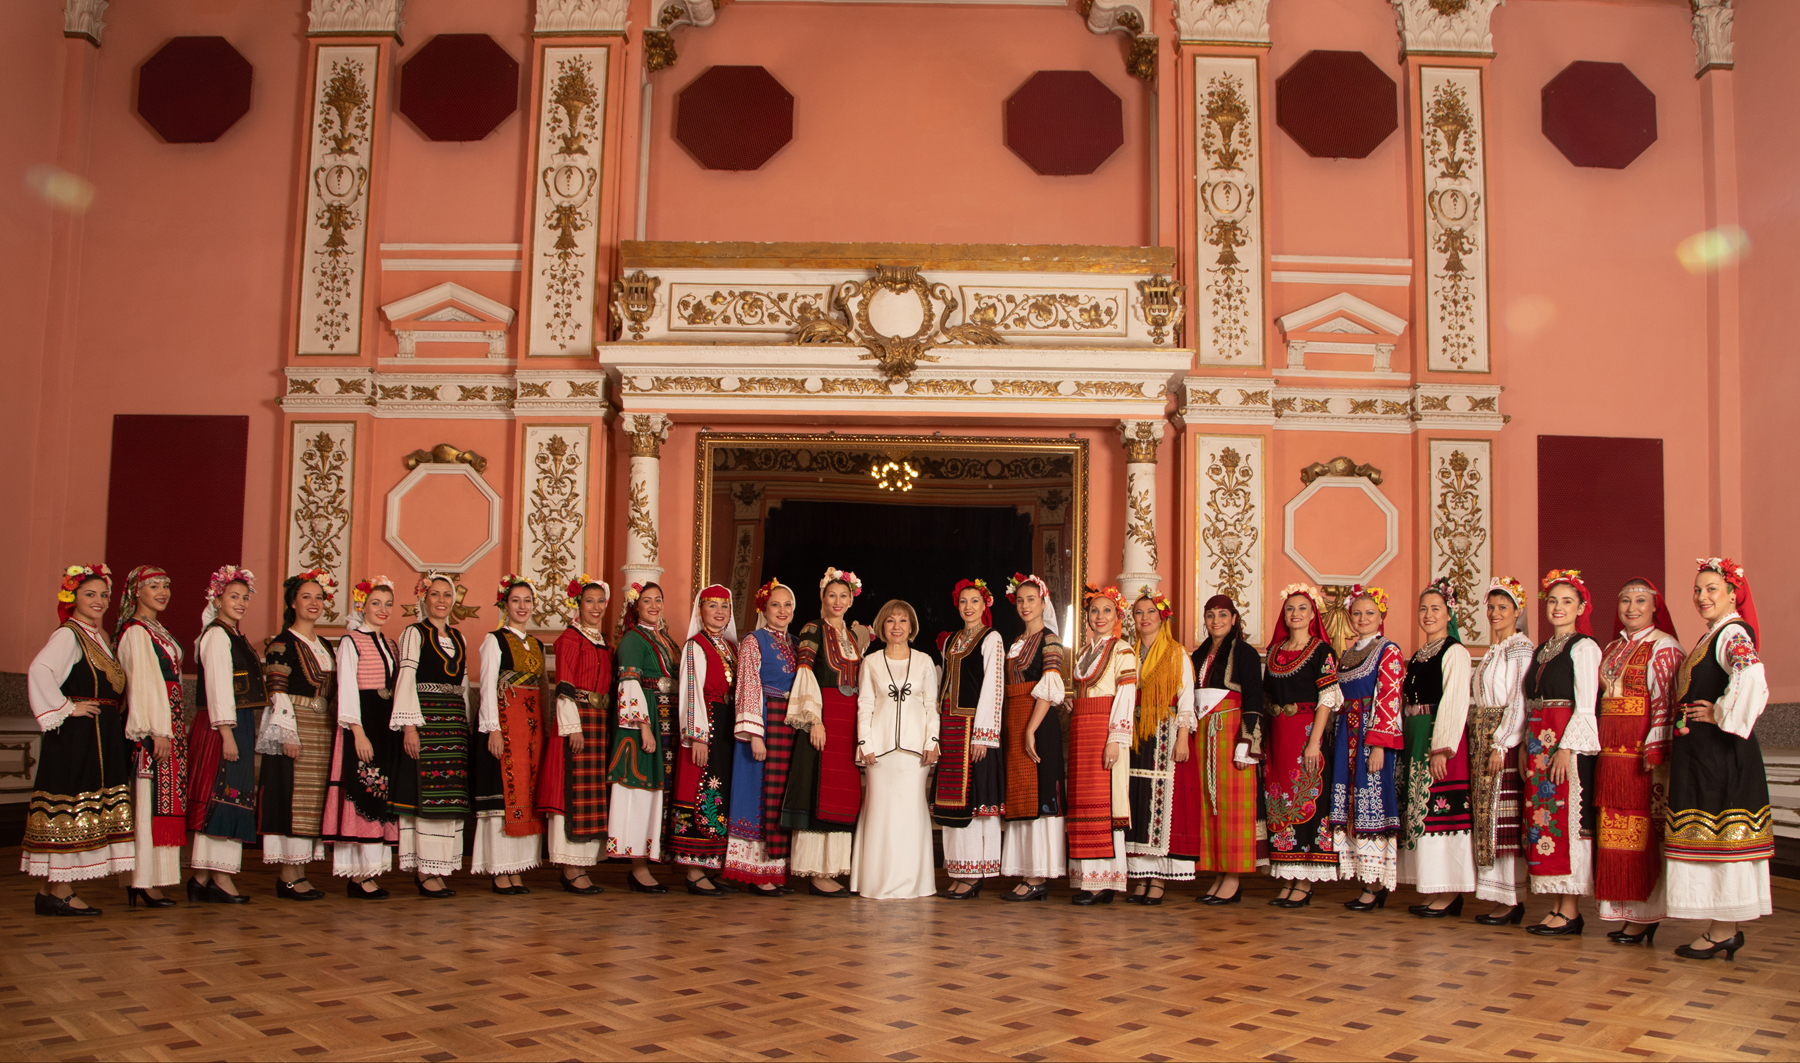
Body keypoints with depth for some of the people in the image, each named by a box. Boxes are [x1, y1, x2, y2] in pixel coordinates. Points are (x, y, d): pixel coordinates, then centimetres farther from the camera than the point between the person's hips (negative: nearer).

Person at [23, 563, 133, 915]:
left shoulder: (99, 637, 17)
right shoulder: (68, 635, -10)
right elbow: (39, 671, -27)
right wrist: (65, 708, -20)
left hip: (102, 737, 9)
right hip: (75, 736, -9)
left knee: (87, 815, 10)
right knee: (71, 809, -6)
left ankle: (49, 891, 17)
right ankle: (60, 894, 0)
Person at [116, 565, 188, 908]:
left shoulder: (159, 631, 19)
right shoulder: (136, 632, -9)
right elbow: (143, 684, -16)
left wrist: (170, 730, 16)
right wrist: (157, 732, -20)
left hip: (168, 723, 9)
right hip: (153, 726, -9)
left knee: (160, 800, 9)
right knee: (152, 801, -7)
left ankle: (145, 882, 13)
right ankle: (144, 884, -4)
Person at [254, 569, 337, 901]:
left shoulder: (325, 647, 17)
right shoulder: (282, 645, -5)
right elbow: (277, 693, -11)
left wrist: (332, 731, 14)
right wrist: (288, 734, -18)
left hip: (322, 732, 7)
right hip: (293, 730, -7)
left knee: (312, 801, 7)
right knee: (291, 797, -7)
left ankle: (300, 871, 12)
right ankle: (287, 876, -3)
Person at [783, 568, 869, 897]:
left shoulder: (855, 635, 16)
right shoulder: (813, 630, -2)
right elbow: (804, 673, -9)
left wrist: (862, 725, 13)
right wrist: (814, 719, -17)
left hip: (850, 718, 7)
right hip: (824, 714, -6)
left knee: (844, 793, 5)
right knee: (822, 791, -8)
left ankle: (831, 868, 10)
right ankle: (816, 873, -5)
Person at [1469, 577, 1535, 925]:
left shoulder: (1521, 648, -8)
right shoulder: (1493, 651, 18)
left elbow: (1519, 702, -15)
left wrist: (1501, 744, -19)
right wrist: (1480, 744, 12)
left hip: (1506, 742, -9)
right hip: (1482, 743, 9)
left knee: (1505, 817, -8)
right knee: (1488, 818, 8)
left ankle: (1513, 901, -4)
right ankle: (1501, 897, 13)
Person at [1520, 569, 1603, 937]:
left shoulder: (1584, 647, -5)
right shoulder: (1541, 650, 18)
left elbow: (1585, 706, -12)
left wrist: (1566, 748, -19)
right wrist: (1527, 748, 12)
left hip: (1570, 744, -8)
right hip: (1539, 744, 8)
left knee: (1568, 820, -7)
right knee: (1544, 820, 6)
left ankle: (1570, 911, -3)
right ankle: (1558, 906, 11)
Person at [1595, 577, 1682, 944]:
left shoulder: (1663, 646, -4)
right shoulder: (1613, 649, 18)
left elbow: (1666, 702, -13)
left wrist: (1654, 748, -20)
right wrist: (1597, 746, 13)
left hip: (1642, 752, -7)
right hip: (1610, 753, 7)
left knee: (1641, 831, -5)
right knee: (1615, 832, 6)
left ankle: (1644, 916, 1)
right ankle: (1628, 914, 12)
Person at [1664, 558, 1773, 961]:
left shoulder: (1733, 633, -13)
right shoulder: (1711, 636, 17)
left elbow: (1749, 676, -33)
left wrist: (1721, 716, -21)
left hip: (1720, 751, -10)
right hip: (1700, 751, 10)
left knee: (1721, 835, -4)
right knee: (1710, 837, 11)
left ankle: (1722, 932, 2)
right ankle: (1725, 928, 18)